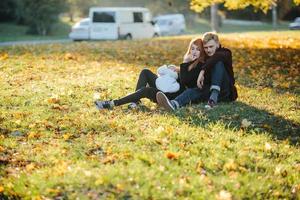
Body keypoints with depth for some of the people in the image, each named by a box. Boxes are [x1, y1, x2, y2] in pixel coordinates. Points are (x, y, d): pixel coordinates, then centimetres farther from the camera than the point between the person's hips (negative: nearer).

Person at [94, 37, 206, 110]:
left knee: (145, 90, -27)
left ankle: (112, 104, -25)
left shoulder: (200, 66, -11)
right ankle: (135, 101, -13)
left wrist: (185, 63, -20)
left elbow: (184, 81, -21)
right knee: (145, 72, 0)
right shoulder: (189, 61, 15)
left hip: (178, 95, -9)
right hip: (170, 88, 9)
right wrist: (178, 70, -3)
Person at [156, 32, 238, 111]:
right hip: (209, 90, 4)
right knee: (192, 91, -28)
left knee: (218, 63, -25)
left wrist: (202, 71, -39)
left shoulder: (226, 53, -2)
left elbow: (217, 57, -30)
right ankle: (173, 104, -60)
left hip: (225, 92, -3)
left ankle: (213, 99, -42)